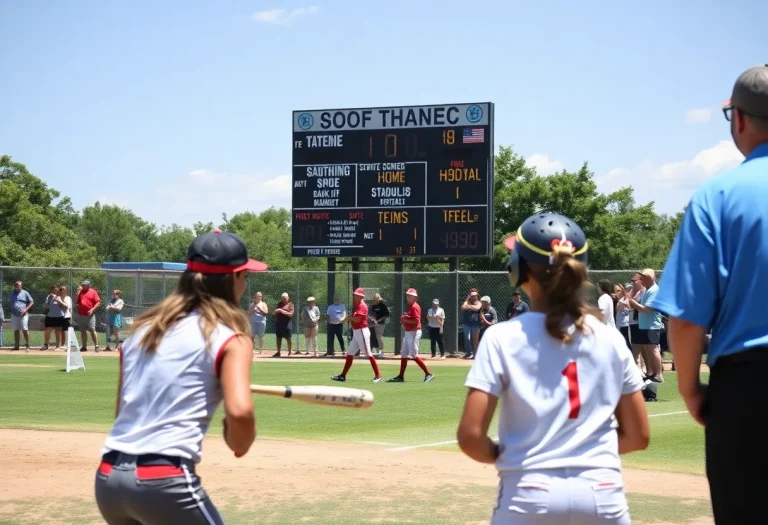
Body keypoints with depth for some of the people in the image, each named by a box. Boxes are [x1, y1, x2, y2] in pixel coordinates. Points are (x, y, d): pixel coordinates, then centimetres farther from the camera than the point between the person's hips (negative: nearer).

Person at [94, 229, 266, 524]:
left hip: (108, 478, 7)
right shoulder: (229, 336, -1)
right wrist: (240, 444, 2)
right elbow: (239, 411, -16)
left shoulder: (143, 327, 18)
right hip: (165, 482, -7)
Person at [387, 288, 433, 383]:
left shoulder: (415, 307, -15)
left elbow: (416, 321, -24)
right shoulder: (410, 307, 15)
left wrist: (405, 320, -18)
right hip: (407, 332, 10)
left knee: (414, 355, -12)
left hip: (414, 332, -10)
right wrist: (403, 320, 4)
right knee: (404, 354, 12)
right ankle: (401, 376, 18)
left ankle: (428, 374, -8)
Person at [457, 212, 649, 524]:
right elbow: (638, 436, 8)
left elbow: (470, 437, -9)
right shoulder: (610, 340, 4)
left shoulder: (502, 338, -5)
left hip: (530, 494, -2)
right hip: (602, 494, 2)